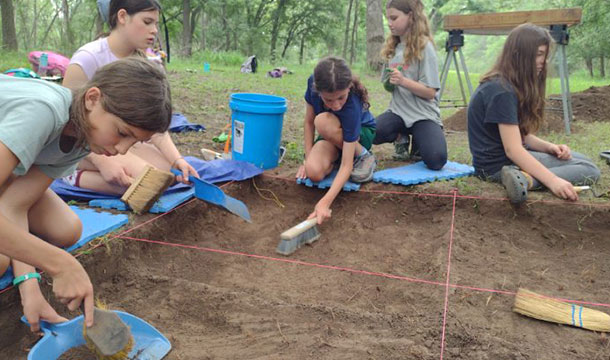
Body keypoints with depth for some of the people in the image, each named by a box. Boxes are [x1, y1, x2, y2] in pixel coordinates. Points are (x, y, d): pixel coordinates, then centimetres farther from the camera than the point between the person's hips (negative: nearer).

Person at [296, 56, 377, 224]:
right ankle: (336, 156, 5)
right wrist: (308, 159, -17)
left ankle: (363, 156, -12)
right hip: (330, 136, 3)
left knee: (323, 122, -37)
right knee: (314, 172, -29)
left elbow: (347, 166, -40)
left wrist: (325, 202, -52)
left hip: (361, 134, -3)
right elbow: (309, 122, -11)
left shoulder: (352, 107, -39)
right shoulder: (313, 83, -28)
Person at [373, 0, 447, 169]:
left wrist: (403, 81, -27)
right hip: (398, 111, 4)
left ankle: (418, 140, 9)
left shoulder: (424, 47, -8)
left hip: (423, 115, -4)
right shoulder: (393, 48, 10)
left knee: (436, 160, -27)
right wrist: (390, 83, -3)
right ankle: (402, 138, 6)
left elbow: (430, 92, -14)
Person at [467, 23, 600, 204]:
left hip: (511, 155, 10)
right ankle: (524, 180, -23)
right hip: (498, 164, -10)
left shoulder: (513, 85, 9)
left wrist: (549, 147, -8)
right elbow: (513, 149, -27)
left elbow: (521, 134, 9)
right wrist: (553, 181, -32)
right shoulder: (502, 91, -22)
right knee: (589, 170, -7)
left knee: (586, 162, 18)